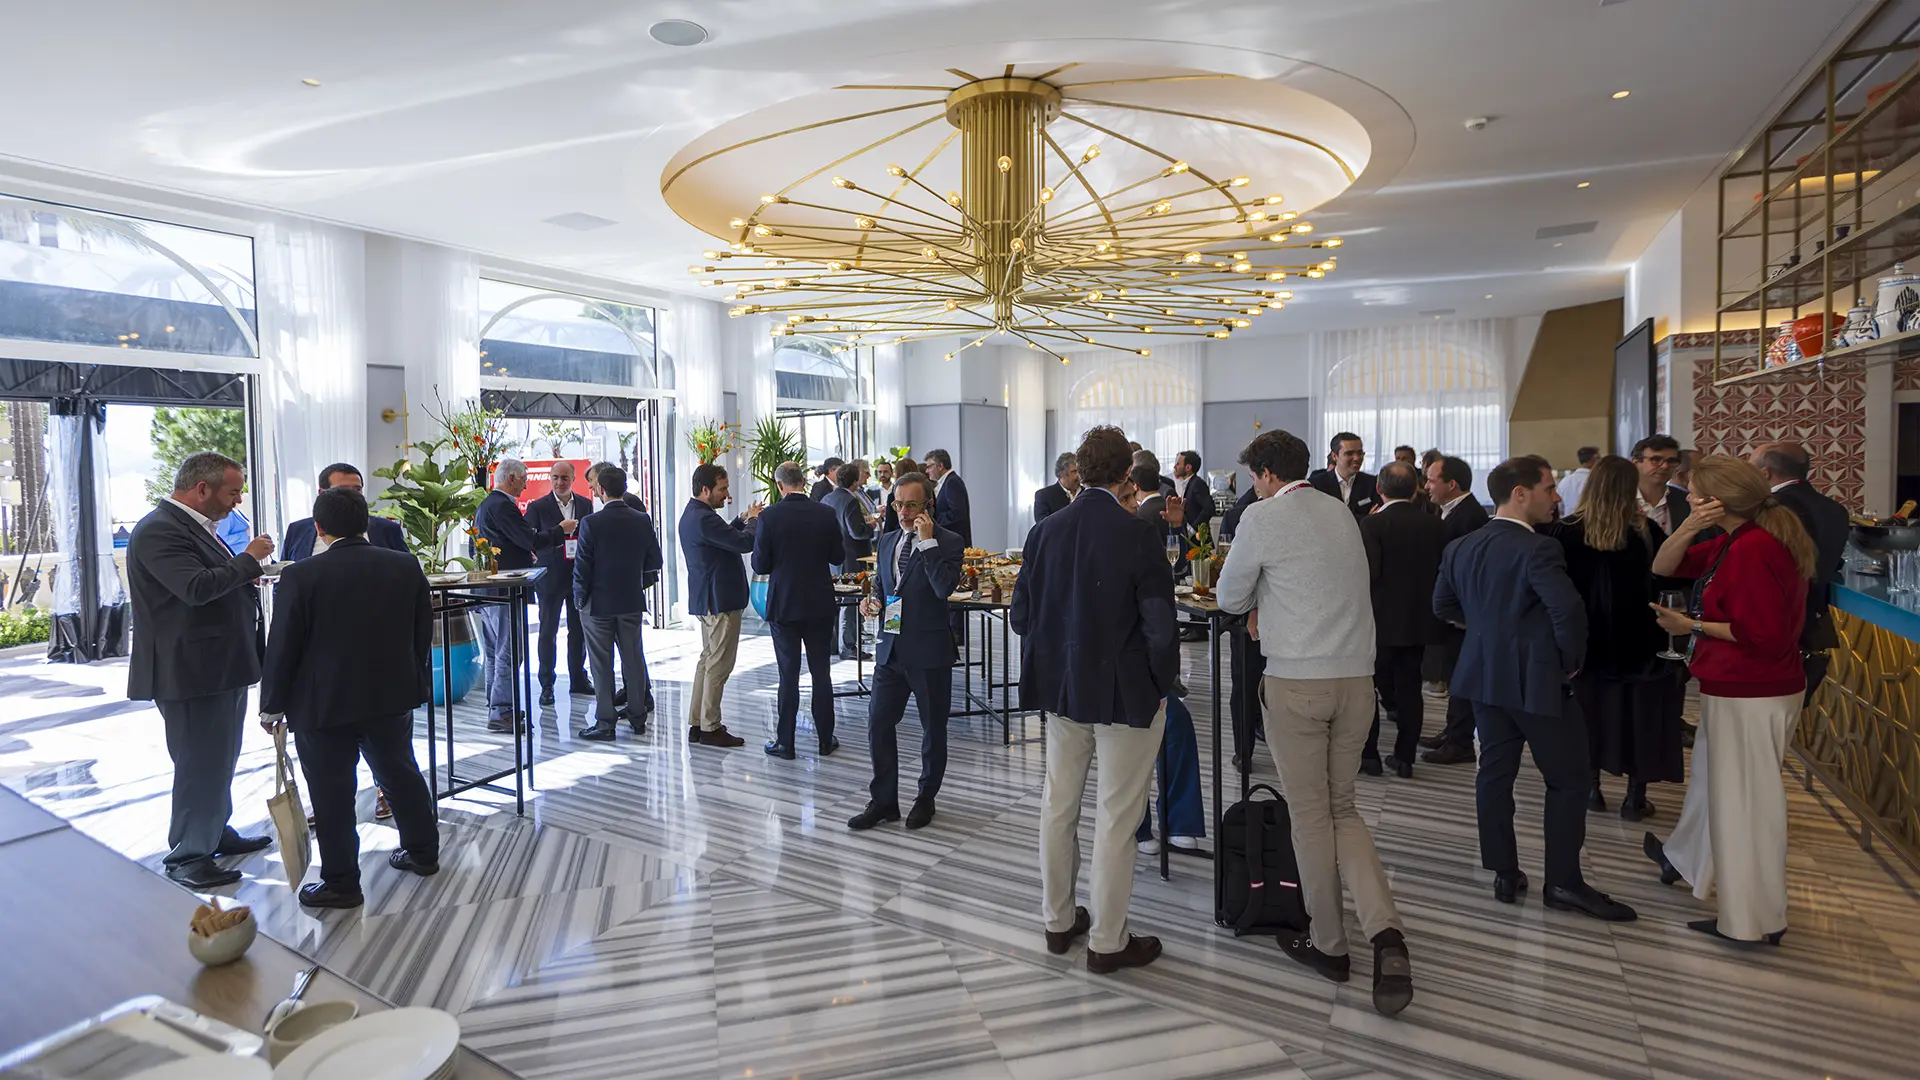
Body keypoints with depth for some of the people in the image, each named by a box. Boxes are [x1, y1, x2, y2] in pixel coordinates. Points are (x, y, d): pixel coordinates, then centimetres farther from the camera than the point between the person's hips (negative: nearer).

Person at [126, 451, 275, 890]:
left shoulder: (193, 526, 14)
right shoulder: (159, 531, -18)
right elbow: (196, 587, -30)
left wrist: (246, 574, 6)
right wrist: (248, 559, -19)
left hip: (222, 665, 10)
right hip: (190, 671, -10)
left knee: (219, 758, 20)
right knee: (200, 762, -1)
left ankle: (215, 833, 35)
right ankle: (188, 856, 12)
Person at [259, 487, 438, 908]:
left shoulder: (301, 577, -15)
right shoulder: (407, 567, -3)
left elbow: (282, 647, -9)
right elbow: (423, 634, 5)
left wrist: (272, 706, 3)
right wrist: (416, 684, 17)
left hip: (323, 703, -4)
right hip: (393, 696, 4)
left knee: (332, 793, 7)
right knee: (401, 774, 19)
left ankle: (340, 882, 16)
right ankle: (423, 852, 32)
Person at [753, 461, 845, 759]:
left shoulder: (768, 516, -12)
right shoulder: (826, 514, -6)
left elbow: (760, 565, -8)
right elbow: (838, 557, 4)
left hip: (783, 605, -2)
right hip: (820, 605, 2)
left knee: (788, 675, 6)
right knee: (821, 673, 11)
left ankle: (785, 743, 11)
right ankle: (825, 739, 18)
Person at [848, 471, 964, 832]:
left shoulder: (948, 542, -8)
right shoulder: (887, 541, 11)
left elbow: (944, 588, -24)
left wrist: (928, 541, -22)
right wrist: (873, 600, 0)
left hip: (929, 652, -5)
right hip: (891, 649, 5)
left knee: (933, 729, 10)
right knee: (878, 725, 5)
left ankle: (926, 798, 28)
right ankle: (883, 801, 19)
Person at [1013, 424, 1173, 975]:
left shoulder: (1045, 531, -4)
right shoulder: (1137, 535, -18)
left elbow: (1021, 615, 1)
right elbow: (1160, 626, -18)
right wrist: (1161, 682, -2)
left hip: (1062, 687, 5)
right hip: (1127, 693, -5)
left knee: (1059, 806, 18)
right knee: (1116, 817, 7)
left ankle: (1058, 921, 32)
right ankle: (1107, 942, 18)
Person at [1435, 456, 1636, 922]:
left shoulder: (1460, 547, 5)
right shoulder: (1537, 548, -19)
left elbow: (1443, 604, 14)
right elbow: (1568, 607, -28)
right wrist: (1572, 660, -12)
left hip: (1485, 674, 7)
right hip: (1536, 678, -7)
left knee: (1495, 772, 12)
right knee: (1568, 778, 7)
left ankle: (1505, 874, 19)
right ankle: (1563, 881, 12)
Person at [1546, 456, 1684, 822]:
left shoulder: (1565, 532, -12)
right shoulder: (1645, 532, -12)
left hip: (1587, 639, 1)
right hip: (1638, 640, -1)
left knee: (1591, 711, 14)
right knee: (1637, 713, 10)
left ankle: (1591, 788, 20)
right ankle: (1635, 796, 14)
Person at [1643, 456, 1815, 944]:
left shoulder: (1753, 551, -24)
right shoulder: (1731, 542, 7)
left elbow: (1762, 635, -25)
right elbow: (1663, 567, 7)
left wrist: (1693, 626, -15)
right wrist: (1689, 526, -9)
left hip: (1751, 697, -10)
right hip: (1733, 688, 10)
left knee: (1746, 799, 1)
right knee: (1712, 778, 26)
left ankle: (1755, 921, 15)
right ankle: (1685, 858, 46)